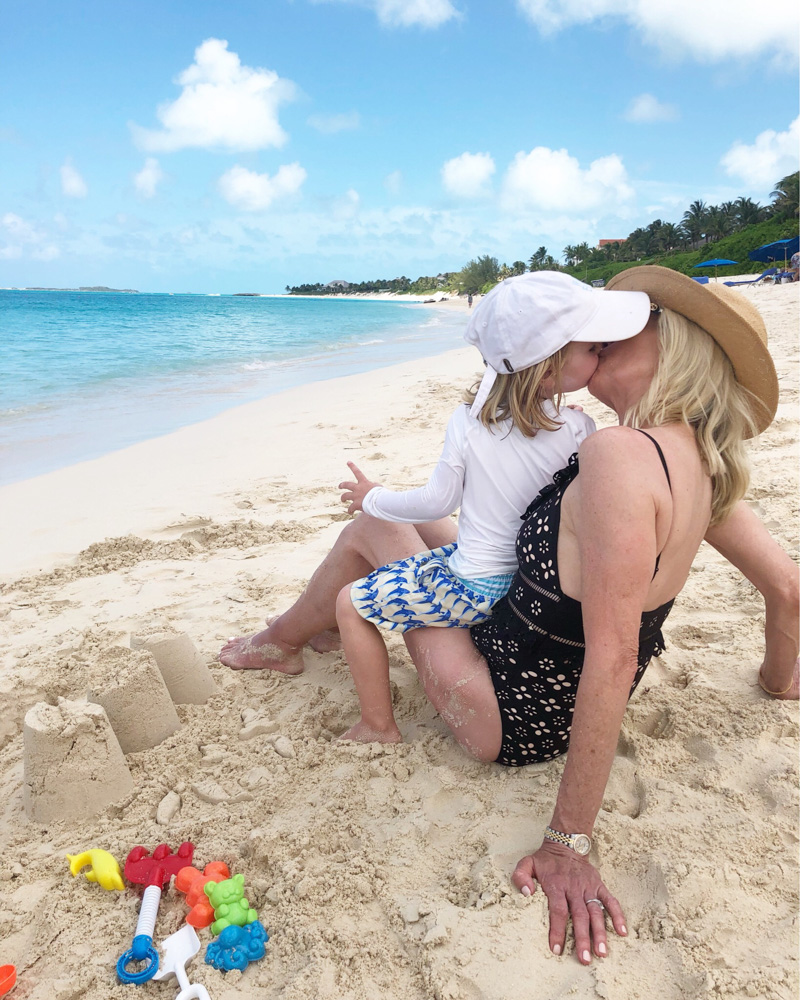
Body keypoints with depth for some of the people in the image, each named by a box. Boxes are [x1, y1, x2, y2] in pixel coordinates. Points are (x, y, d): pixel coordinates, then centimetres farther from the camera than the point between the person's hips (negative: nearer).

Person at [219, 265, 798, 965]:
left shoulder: (618, 454, -32)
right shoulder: (700, 467, -5)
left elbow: (613, 659, -34)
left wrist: (568, 843, -28)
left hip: (511, 719, -8)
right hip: (565, 700, 8)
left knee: (370, 532, 7)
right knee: (414, 517, 21)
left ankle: (278, 642, 34)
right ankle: (328, 625, 48)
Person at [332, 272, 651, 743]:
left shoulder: (469, 423, -18)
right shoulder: (582, 431, -15)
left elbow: (437, 503, -7)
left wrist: (375, 499, 10)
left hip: (474, 589, -5)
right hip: (538, 582, 5)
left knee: (351, 603, 7)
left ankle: (379, 725, 14)